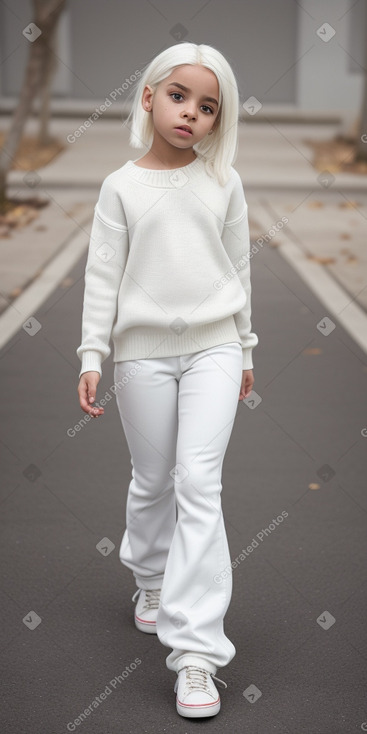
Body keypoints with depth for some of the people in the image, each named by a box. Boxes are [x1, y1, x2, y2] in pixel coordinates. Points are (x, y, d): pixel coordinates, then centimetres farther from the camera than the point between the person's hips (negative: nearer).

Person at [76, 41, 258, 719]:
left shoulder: (224, 182, 4)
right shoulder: (122, 186, 1)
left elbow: (239, 265, 11)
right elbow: (102, 275, 0)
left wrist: (245, 348, 15)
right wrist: (92, 356, -5)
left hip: (213, 346, 0)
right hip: (143, 349, 0)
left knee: (200, 483, -10)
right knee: (153, 481, 13)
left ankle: (196, 649, -10)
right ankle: (151, 579, 43)